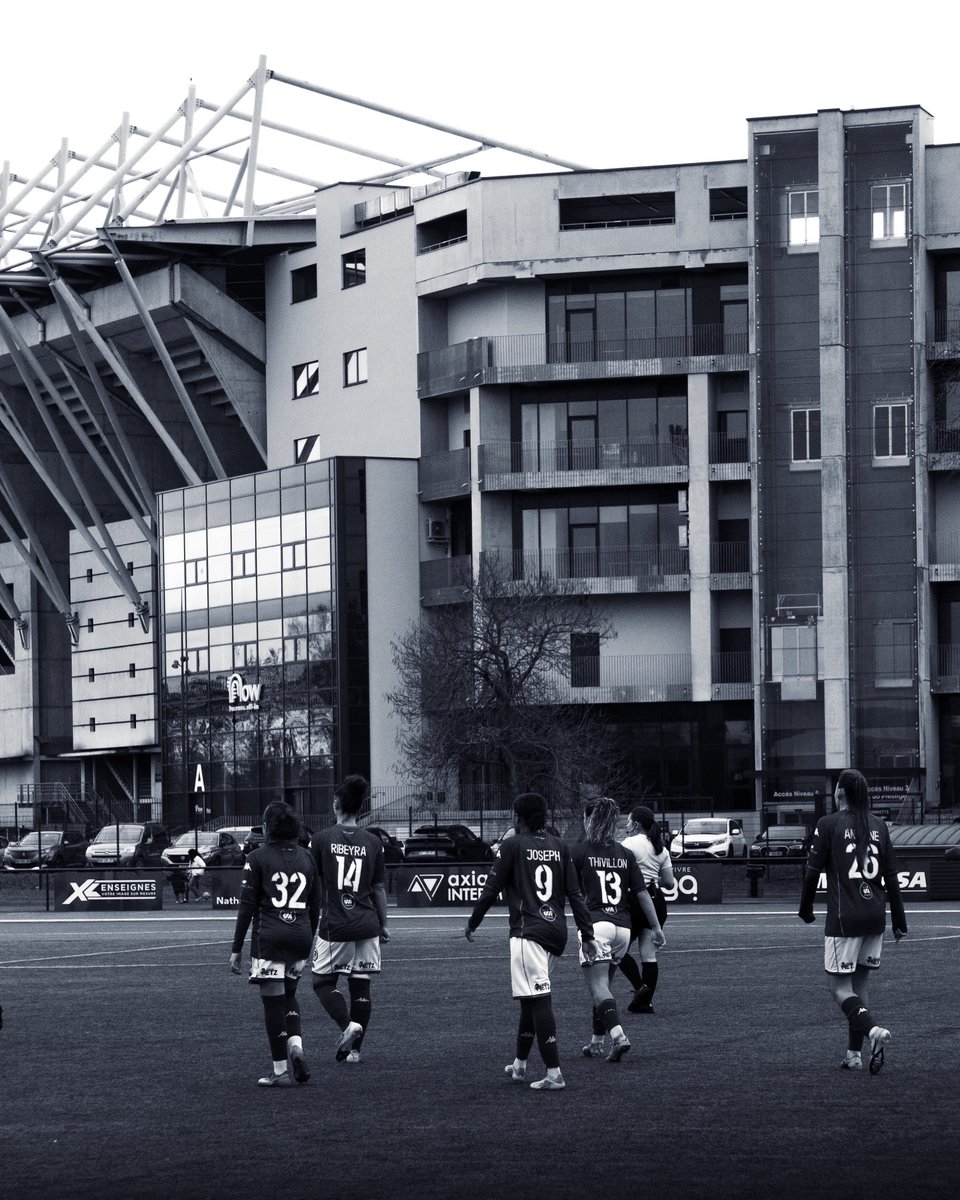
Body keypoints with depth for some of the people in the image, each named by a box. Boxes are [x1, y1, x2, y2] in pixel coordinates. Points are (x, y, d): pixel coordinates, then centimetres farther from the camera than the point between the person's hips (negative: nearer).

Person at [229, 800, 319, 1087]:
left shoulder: (257, 858, -3)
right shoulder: (306, 857, 10)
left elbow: (247, 907, -6)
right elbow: (315, 906, 14)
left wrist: (236, 948, -3)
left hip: (269, 938, -4)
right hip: (300, 936, 4)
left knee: (273, 999, 0)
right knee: (289, 994, 21)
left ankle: (281, 1071, 0)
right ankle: (296, 1045, -3)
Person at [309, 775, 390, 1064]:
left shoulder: (321, 839, -5)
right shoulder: (373, 842, 2)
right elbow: (379, 888, 6)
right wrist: (383, 924, 16)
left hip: (334, 926, -3)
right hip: (367, 926, 3)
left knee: (323, 981, 9)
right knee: (360, 984, 7)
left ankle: (348, 1024, -14)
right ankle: (354, 1049, 8)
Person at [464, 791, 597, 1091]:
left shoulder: (512, 846, -3)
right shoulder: (558, 847, 11)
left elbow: (491, 889, -3)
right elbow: (575, 894, 9)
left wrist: (472, 923, 10)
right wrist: (587, 934, 11)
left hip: (528, 933, -7)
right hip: (557, 932, 7)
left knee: (538, 1001, -10)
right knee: (531, 999, 19)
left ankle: (554, 1074, -16)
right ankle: (519, 1065, 28)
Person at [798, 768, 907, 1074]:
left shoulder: (829, 825, -5)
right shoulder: (878, 826, 8)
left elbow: (813, 871, -4)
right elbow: (891, 876, 9)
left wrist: (806, 909, 10)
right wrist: (899, 920, 14)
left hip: (844, 919, -5)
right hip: (875, 917, 5)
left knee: (840, 987, -2)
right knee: (860, 985, 14)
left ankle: (873, 1030, -27)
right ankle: (854, 1054, 12)